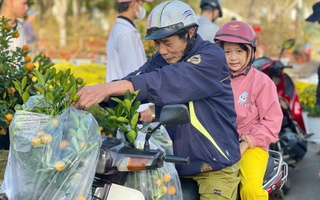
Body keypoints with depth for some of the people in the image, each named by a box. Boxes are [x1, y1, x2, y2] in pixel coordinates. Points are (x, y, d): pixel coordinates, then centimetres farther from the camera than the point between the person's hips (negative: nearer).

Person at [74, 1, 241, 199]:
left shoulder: (211, 56, -16)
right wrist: (97, 94, -32)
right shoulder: (160, 61, 6)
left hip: (216, 167, -6)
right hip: (175, 163, 6)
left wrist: (110, 88, -43)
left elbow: (171, 81, -33)